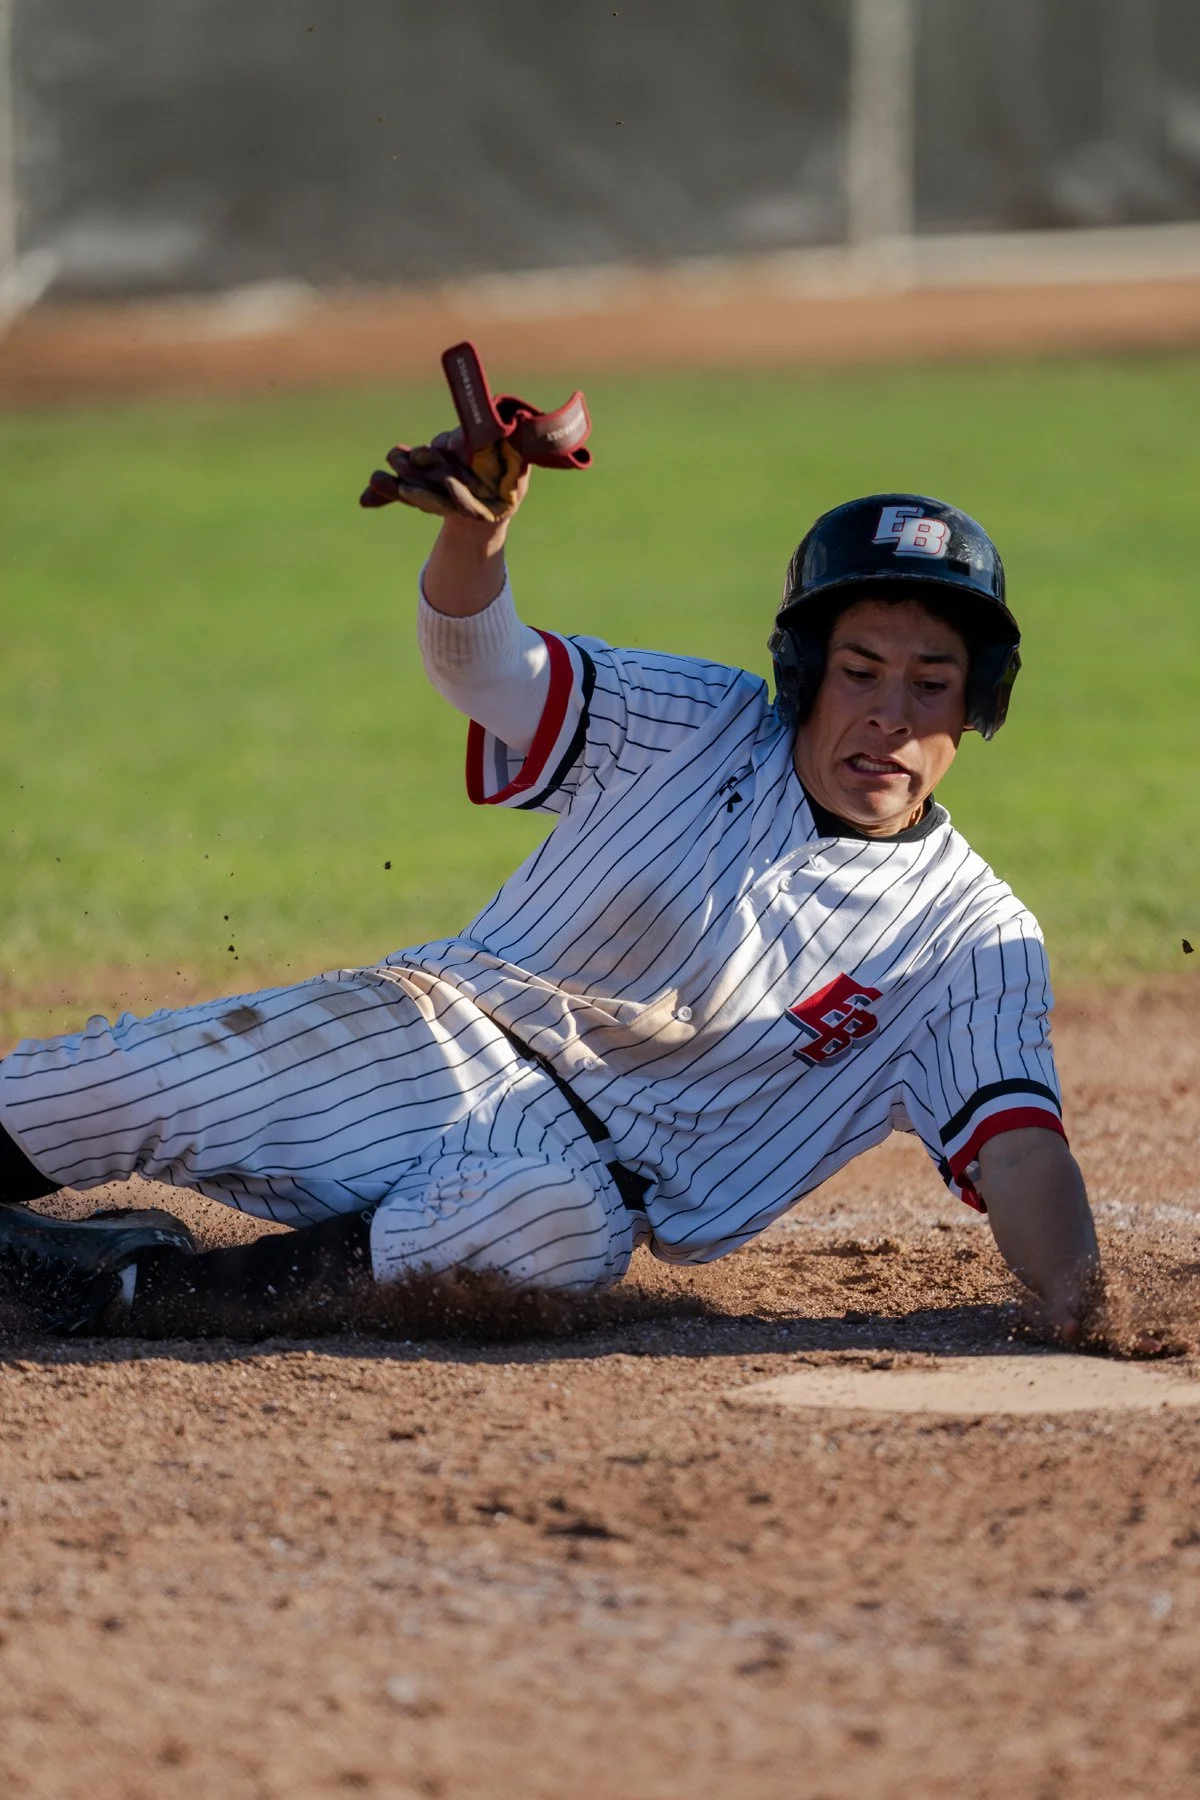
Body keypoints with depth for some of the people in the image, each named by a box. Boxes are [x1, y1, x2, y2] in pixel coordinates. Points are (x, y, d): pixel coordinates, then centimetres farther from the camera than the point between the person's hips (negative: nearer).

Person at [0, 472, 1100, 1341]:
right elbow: (481, 656, -11)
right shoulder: (696, 727, 0)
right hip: (433, 1040, 1)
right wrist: (473, 530, -35)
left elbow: (1015, 1144, -10)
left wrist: (1074, 1298, -31)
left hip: (589, 1164, -1)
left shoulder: (975, 942, -1)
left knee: (566, 1221, -39)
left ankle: (181, 1286, -26)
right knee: (130, 1080, -23)